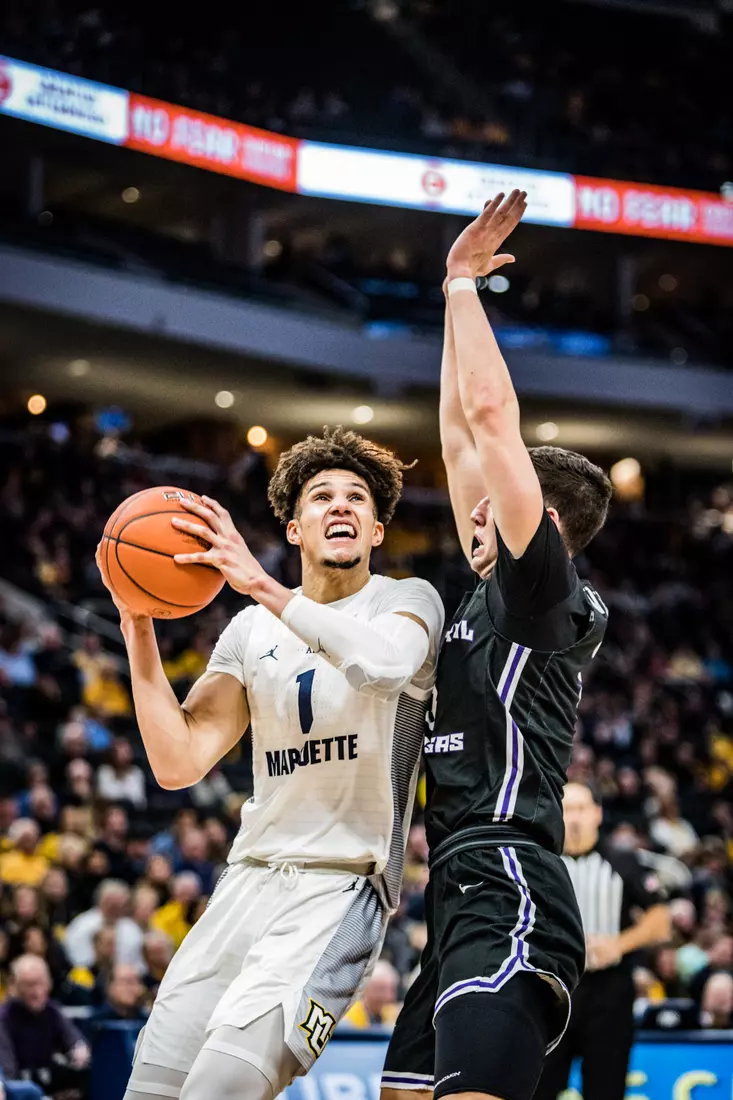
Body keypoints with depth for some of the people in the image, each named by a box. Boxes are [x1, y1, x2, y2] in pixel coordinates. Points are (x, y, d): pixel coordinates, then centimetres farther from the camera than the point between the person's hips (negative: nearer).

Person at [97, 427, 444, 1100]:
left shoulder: (409, 601, 1)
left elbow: (388, 661, -26)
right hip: (252, 874, 6)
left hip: (342, 885, -5)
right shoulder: (252, 629, 13)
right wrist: (139, 629, -5)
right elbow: (179, 763, 4)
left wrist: (261, 584, -29)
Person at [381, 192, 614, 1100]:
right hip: (466, 899, 11)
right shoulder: (493, 594, 21)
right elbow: (462, 440, 25)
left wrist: (463, 283, 1)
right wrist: (453, 299, 27)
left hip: (510, 899, -11)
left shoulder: (542, 584, -3)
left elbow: (489, 412, -9)